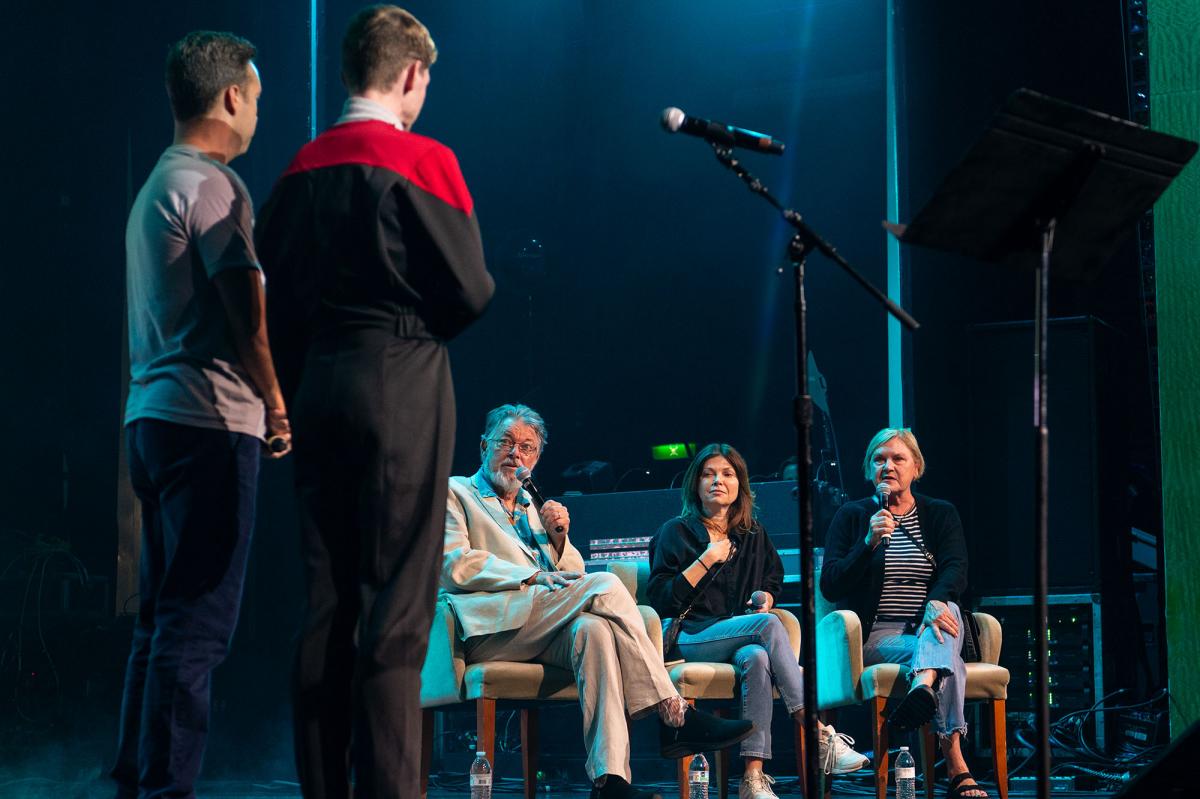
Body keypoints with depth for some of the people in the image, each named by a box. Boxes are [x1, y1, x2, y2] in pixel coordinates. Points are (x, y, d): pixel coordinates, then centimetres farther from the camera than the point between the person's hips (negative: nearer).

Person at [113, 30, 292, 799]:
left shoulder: (156, 186, 21)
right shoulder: (213, 183, -9)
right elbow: (247, 314, -14)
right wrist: (277, 406, -4)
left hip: (154, 418, 10)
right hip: (210, 420, -10)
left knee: (163, 615, 13)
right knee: (198, 621, -9)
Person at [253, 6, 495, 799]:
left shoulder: (302, 168, 10)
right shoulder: (423, 162, -7)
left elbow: (274, 295, 11)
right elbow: (471, 289, -9)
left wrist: (295, 390, 17)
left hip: (318, 387, 6)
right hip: (403, 388, -6)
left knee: (326, 601, 9)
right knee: (396, 604, -5)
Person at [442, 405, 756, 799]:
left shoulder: (531, 506, 32)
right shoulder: (455, 493, 14)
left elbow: (572, 578, 26)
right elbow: (453, 564, -5)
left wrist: (558, 537, 6)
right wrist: (532, 576, -13)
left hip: (541, 630, 6)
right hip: (489, 628, -6)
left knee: (594, 628, -31)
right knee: (606, 586, -23)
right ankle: (674, 716, -22)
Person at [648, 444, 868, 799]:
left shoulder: (753, 535, 22)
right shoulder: (677, 532, 7)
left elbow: (774, 580, 34)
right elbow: (660, 599, -3)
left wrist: (765, 596, 10)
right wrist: (707, 560, -8)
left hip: (742, 640, 4)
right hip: (692, 639, -4)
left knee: (757, 657, -36)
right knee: (768, 624, -32)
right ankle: (820, 734, -37)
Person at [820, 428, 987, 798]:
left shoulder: (941, 514, 15)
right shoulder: (851, 516, 9)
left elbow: (956, 569, -4)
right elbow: (829, 586, -1)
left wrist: (937, 602, -28)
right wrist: (869, 543, -16)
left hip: (928, 629, 1)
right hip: (876, 636, -1)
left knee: (945, 609, -38)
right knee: (947, 662, -34)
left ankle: (924, 686, -69)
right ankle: (956, 768, -52)